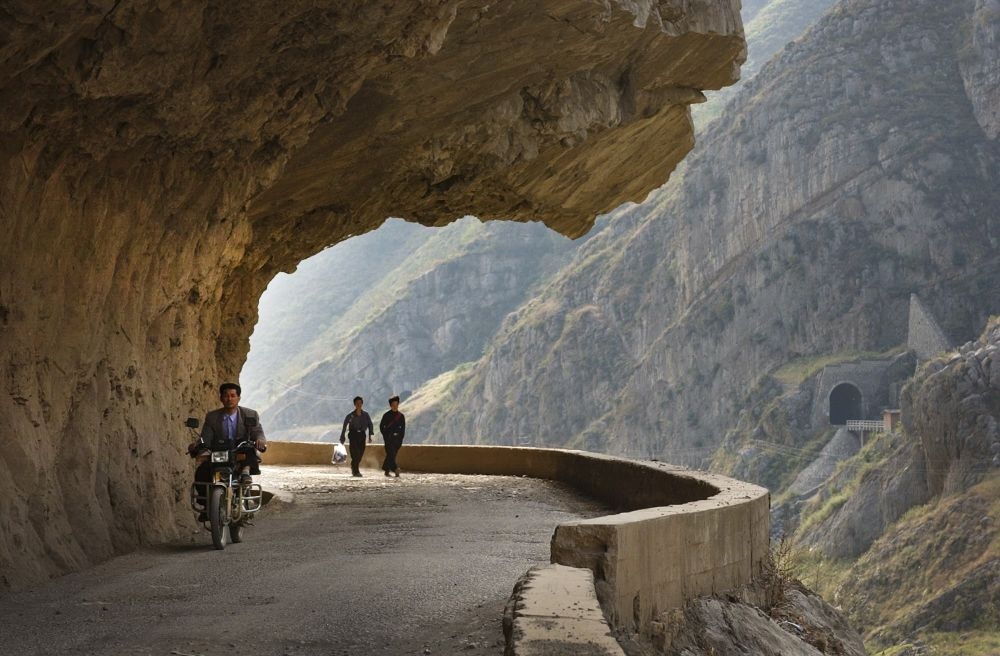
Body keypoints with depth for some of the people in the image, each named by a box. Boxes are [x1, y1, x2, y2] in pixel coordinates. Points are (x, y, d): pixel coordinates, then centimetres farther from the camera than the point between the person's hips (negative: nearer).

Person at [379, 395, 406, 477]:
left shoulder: (401, 416, 8)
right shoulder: (386, 415, 0)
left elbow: (403, 428, 11)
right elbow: (381, 426, 4)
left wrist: (401, 439, 4)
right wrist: (385, 436, -5)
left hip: (397, 438, 3)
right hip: (389, 438, -3)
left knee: (392, 455, 5)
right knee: (390, 454, -16)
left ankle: (386, 470, 16)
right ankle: (395, 469, -26)